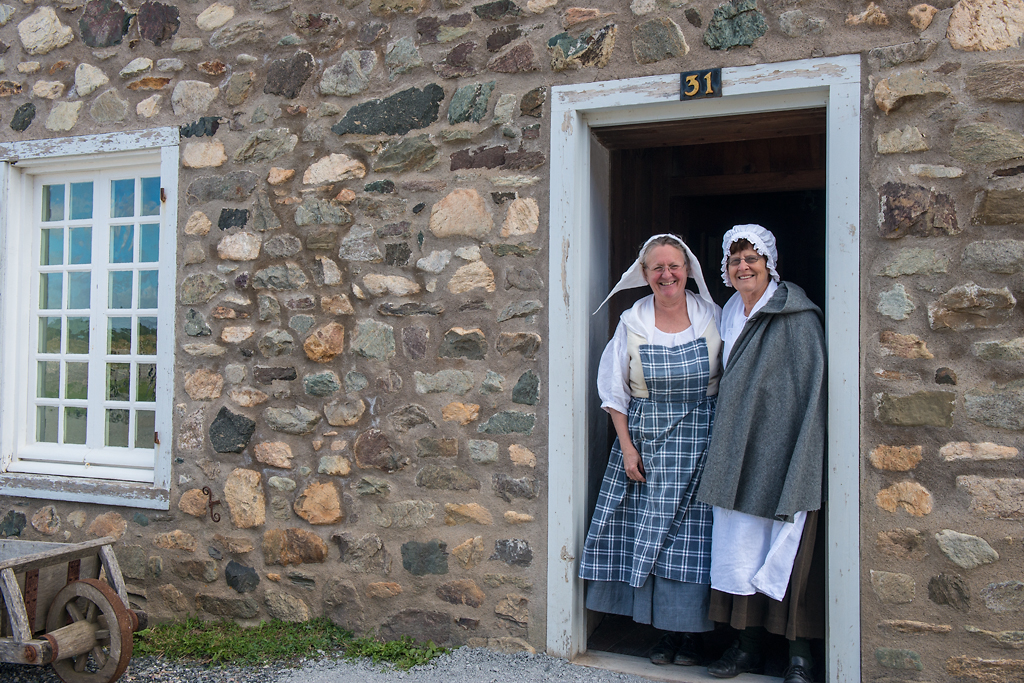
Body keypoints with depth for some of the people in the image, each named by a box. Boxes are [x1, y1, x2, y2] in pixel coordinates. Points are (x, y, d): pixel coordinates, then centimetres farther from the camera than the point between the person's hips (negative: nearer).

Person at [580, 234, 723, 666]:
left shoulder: (711, 317, 0)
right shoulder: (632, 323, 1)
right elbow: (614, 391, 4)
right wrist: (627, 447, -3)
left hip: (700, 441, -1)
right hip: (645, 439, 1)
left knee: (692, 535, 0)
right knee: (648, 532, 1)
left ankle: (690, 633, 14)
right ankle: (665, 631, 15)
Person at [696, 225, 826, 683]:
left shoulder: (795, 315, -8)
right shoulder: (729, 314, 14)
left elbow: (812, 387, -12)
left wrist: (801, 456, -18)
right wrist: (724, 448, 14)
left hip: (780, 449, -6)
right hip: (737, 451, 6)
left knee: (788, 549, -2)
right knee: (739, 545, 8)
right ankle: (747, 644, 19)